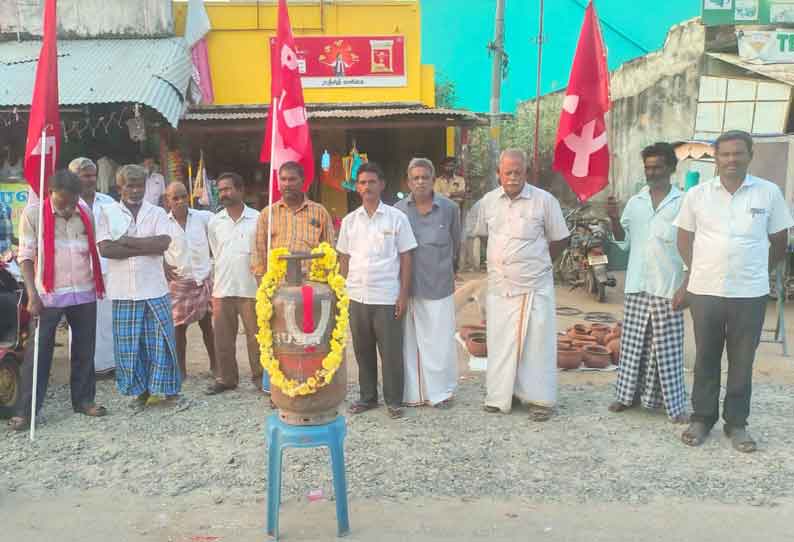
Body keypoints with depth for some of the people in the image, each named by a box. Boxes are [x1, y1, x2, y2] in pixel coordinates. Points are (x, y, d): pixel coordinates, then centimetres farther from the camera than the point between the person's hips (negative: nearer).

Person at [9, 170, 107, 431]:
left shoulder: (85, 213, 4)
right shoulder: (33, 213, -6)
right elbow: (26, 255, -8)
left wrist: (100, 284, 7)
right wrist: (32, 294, -16)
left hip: (85, 294, 4)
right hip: (49, 295, -4)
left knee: (84, 349, 11)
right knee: (38, 352, 1)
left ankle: (84, 399, 24)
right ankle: (26, 410, 9)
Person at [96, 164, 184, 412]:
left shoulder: (157, 213, 6)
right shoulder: (108, 212, 5)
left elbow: (163, 243, -11)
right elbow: (105, 249, -8)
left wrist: (127, 241, -9)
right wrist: (146, 248, -10)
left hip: (155, 289, 0)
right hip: (123, 291, 0)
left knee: (161, 342, 3)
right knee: (129, 345, 6)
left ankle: (170, 391, 15)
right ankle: (140, 391, 22)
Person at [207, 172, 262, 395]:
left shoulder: (257, 219, -5)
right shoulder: (214, 222, 6)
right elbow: (216, 255, 15)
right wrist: (219, 280, 13)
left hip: (251, 289, -3)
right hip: (222, 290, 3)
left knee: (256, 336, 5)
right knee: (223, 338, 10)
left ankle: (260, 377, 18)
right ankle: (225, 378, 23)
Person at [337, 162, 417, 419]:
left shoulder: (397, 218, -2)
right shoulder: (349, 220, 7)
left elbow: (405, 258, -1)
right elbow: (344, 259, 13)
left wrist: (404, 294, -6)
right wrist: (342, 292, 7)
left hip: (387, 298, -3)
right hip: (357, 297, 3)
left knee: (391, 352, 3)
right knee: (363, 351, 13)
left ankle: (394, 400, 18)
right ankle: (368, 397, 27)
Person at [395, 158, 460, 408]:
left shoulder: (449, 208, 0)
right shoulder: (399, 210, 0)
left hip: (440, 286, 0)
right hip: (409, 286, 1)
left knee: (440, 340, 5)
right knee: (410, 341, 7)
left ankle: (441, 392, 21)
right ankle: (412, 393, 19)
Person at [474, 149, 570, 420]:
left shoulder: (544, 200, -8)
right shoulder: (489, 200, 4)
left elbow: (559, 240, 1)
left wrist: (537, 263, 7)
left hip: (534, 286, -4)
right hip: (499, 286, 4)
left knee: (536, 342, 2)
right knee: (499, 342, 11)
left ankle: (540, 399, 15)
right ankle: (500, 395, 25)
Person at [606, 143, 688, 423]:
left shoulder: (683, 203, -3)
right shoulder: (634, 202, 8)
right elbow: (624, 242, 10)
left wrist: (686, 286, -9)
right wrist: (614, 219, -8)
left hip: (668, 287, -4)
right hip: (637, 285, 4)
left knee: (667, 346, 1)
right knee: (633, 342, 9)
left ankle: (674, 403, 11)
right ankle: (629, 394, 21)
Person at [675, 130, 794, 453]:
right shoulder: (697, 194, 1)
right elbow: (684, 237, 10)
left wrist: (759, 272, 8)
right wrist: (697, 270, 3)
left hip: (750, 293, 0)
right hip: (704, 291, 1)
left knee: (742, 361, 9)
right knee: (706, 358, 11)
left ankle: (736, 423, 23)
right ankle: (702, 417, 24)